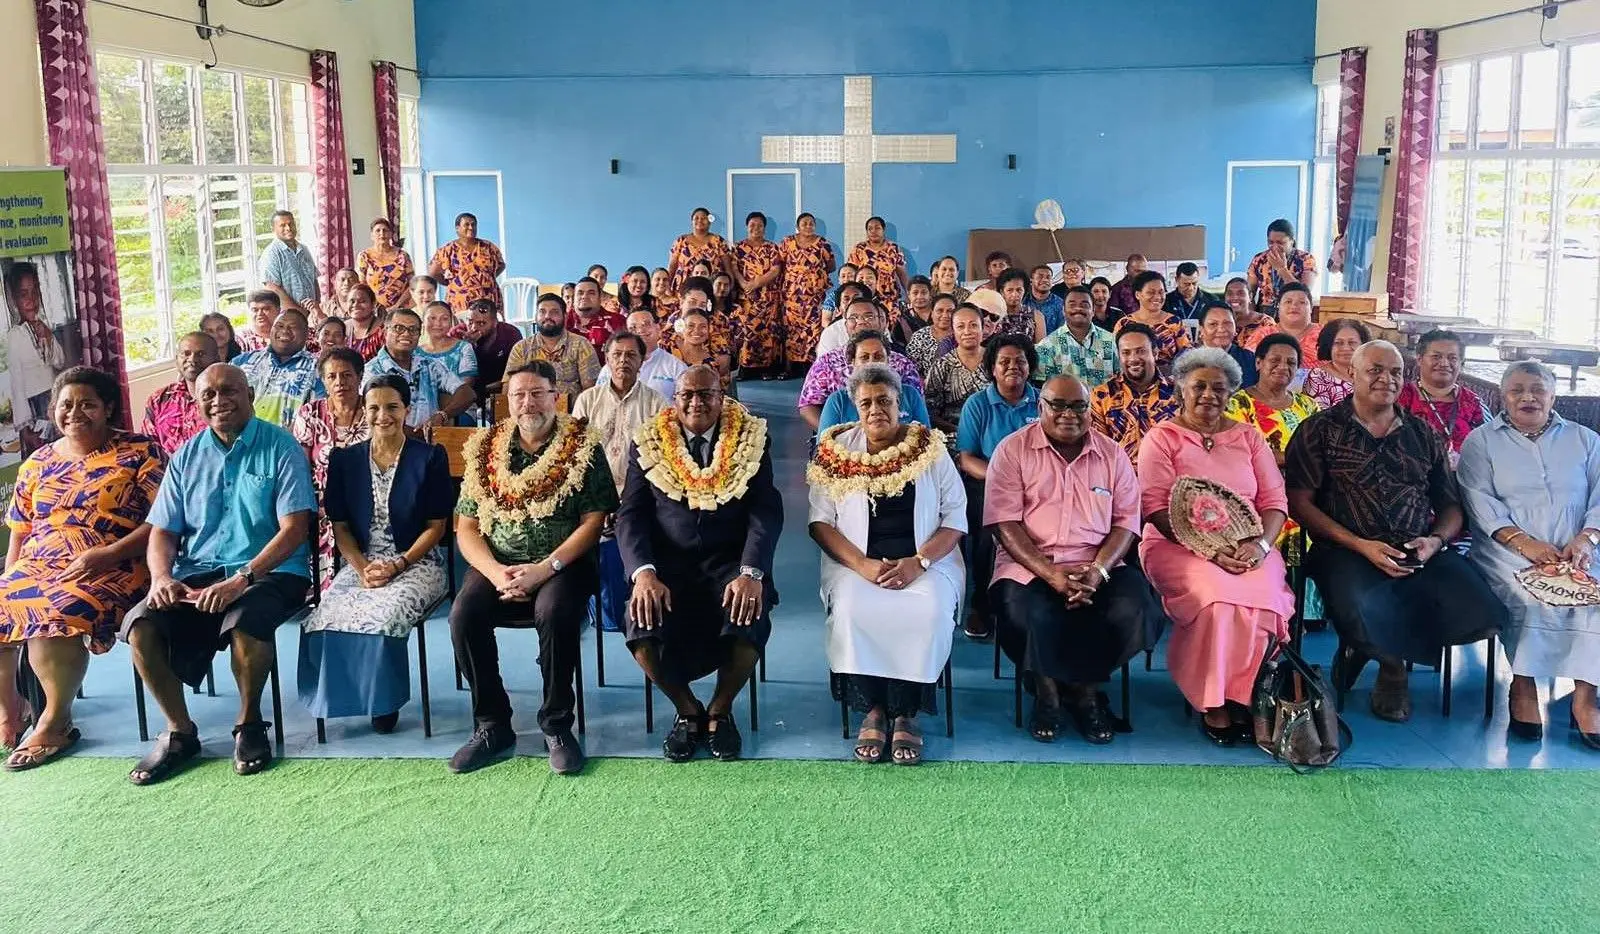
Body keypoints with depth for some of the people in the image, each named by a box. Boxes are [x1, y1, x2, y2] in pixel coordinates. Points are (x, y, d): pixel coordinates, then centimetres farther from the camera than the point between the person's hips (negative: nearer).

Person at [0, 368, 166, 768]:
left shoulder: (140, 452, -2)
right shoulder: (37, 463, 16)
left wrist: (107, 555, -19)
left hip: (112, 569, -6)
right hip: (37, 567, 6)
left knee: (53, 615, -32)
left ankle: (56, 721, -9)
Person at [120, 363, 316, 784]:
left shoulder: (280, 447, -1)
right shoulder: (186, 457, 13)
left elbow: (294, 528, -10)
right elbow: (162, 532, 12)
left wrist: (242, 579, -23)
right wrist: (161, 577, -11)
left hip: (268, 571, -4)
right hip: (196, 573, 4)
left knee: (246, 622, -36)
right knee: (140, 627, -21)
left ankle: (249, 723, -7)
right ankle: (180, 731, 0)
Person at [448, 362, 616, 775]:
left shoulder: (583, 447, 1)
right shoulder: (485, 449, 10)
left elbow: (593, 521, -5)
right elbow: (466, 528, 7)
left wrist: (545, 568, -17)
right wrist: (496, 573, -12)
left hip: (562, 564, -3)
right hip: (497, 565, 3)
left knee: (555, 612, -34)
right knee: (464, 615, -25)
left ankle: (557, 726, -15)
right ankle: (492, 726, -8)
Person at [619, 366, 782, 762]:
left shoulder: (751, 440, 4)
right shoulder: (648, 444, 6)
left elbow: (766, 513, -5)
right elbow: (631, 515, -1)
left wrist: (751, 573, -22)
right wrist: (643, 574, -20)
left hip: (729, 562, 0)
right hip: (667, 564, 1)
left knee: (748, 622, -30)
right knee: (643, 629, -27)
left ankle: (720, 710, 2)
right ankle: (687, 710, 4)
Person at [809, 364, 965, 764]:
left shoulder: (930, 449, 7)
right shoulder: (837, 451, 8)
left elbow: (955, 518, 3)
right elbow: (820, 522, 2)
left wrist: (917, 562, -13)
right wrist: (862, 565, -14)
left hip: (925, 562, 0)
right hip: (857, 563, 0)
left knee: (930, 610, -32)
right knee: (851, 610, -31)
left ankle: (906, 714, -13)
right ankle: (872, 710, -11)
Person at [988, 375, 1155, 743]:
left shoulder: (1112, 454, 12)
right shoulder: (1012, 450, 2)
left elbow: (1126, 521, 6)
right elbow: (1005, 523, -6)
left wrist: (1098, 570, -13)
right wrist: (1050, 574, -18)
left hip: (1097, 566, 3)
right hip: (1029, 565, -2)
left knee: (1134, 610, -25)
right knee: (1026, 615, -33)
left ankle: (1085, 687, 1)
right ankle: (1046, 690, -1)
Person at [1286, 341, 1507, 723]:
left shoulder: (1423, 435, 20)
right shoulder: (1320, 429, 7)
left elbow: (1451, 507, 21)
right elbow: (1300, 502, -2)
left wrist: (1435, 541, -3)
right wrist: (1361, 546, -12)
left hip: (1419, 553, 4)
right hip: (1345, 552, -4)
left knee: (1480, 612, -25)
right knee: (1367, 615, -37)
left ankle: (1390, 655, 4)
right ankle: (1393, 658, 3)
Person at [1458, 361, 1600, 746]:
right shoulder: (1481, 441, 13)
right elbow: (1479, 499, -1)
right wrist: (1522, 541, -17)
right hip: (1507, 549, -2)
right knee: (1528, 596, -33)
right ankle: (1523, 687, -19)